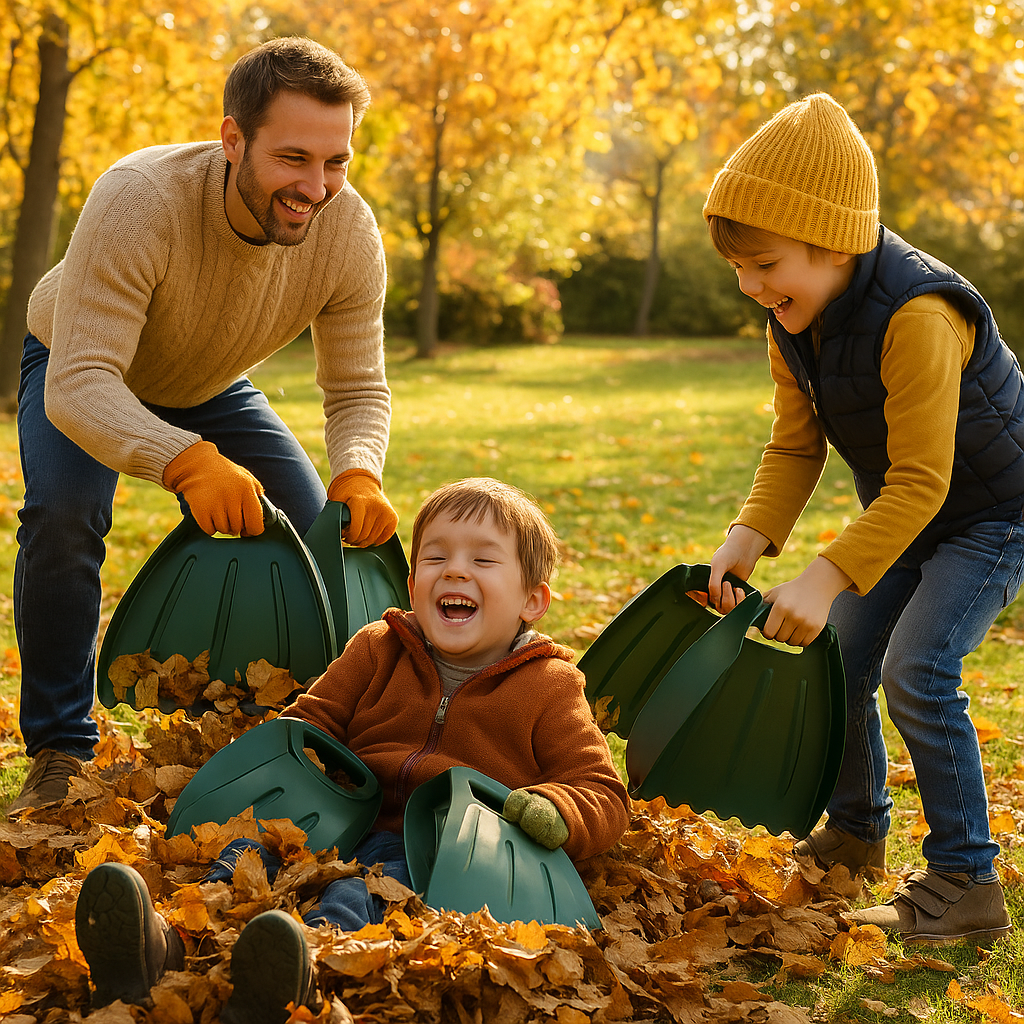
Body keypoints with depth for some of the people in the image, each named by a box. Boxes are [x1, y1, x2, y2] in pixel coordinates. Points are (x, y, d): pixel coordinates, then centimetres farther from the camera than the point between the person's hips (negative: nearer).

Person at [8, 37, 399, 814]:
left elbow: (359, 389, -20)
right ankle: (60, 749, -13)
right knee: (62, 513, -31)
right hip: (78, 370, -4)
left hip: (212, 387, 4)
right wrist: (186, 460, -66)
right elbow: (77, 383, -47)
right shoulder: (140, 201, -42)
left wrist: (358, 473, -44)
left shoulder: (349, 232, -28)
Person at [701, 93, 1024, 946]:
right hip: (904, 516, 8)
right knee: (841, 662, 8)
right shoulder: (795, 321, -7)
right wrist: (746, 542, -19)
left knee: (916, 671, -20)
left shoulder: (918, 316, -34)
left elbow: (920, 481, -34)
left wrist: (825, 580, -39)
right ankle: (856, 829, 32)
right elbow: (795, 447, -4)